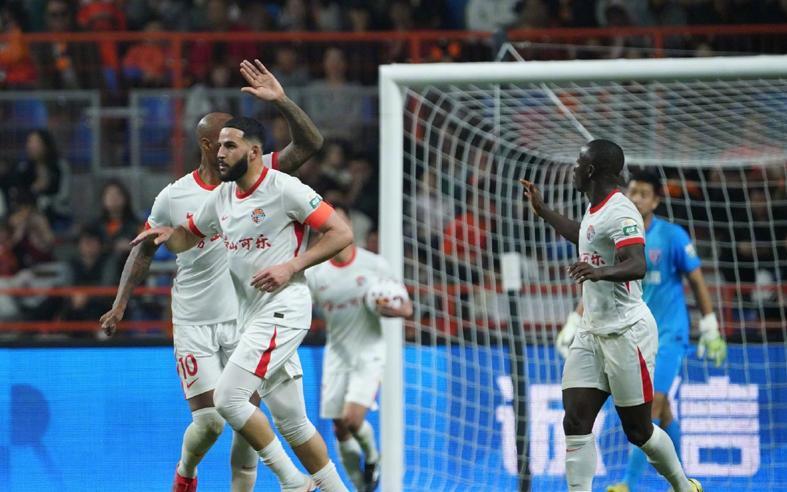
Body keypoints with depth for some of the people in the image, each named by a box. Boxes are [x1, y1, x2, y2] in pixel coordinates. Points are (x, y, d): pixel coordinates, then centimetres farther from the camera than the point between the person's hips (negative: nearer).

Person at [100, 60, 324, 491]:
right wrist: (120, 304, 5)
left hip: (244, 321, 2)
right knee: (209, 421, -6)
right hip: (194, 324, -2)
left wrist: (280, 102, -23)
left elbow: (309, 144, -10)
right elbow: (145, 249, 11)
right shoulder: (174, 197, -3)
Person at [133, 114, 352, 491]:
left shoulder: (284, 188, -11)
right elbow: (188, 238, 25)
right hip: (250, 315, 8)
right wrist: (167, 234, 1)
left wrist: (291, 267, -19)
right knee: (291, 422, 9)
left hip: (282, 310, -8)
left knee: (227, 398, -17)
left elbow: (341, 234, -11)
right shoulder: (221, 197, 11)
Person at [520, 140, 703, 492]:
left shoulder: (620, 212, -17)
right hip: (592, 331, 9)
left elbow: (637, 266, -30)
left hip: (626, 331, -9)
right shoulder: (595, 209, 12)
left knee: (638, 430, 2)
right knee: (576, 421, -4)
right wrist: (543, 212, 40)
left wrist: (600, 272, -48)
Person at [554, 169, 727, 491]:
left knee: (652, 403, -15)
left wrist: (710, 331, -4)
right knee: (660, 409, 11)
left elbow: (697, 283, -3)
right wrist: (573, 326, 3)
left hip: (668, 332, -5)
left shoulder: (672, 236, -9)